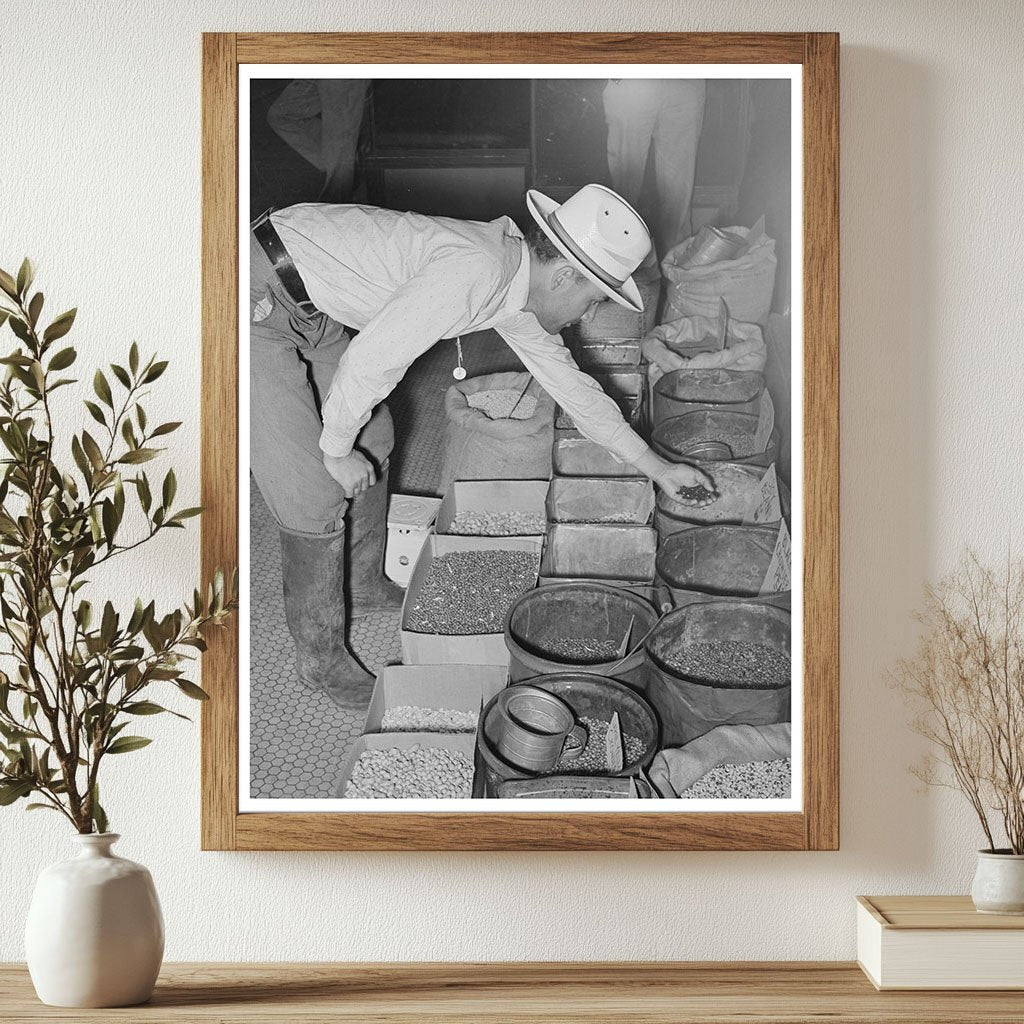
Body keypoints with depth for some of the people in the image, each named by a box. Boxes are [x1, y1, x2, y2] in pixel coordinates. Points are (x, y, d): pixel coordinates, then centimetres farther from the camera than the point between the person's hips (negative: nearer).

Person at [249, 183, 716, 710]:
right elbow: (369, 362, -27)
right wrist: (336, 450, -10)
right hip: (259, 299, -10)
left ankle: (362, 586, 41)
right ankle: (322, 658, 15)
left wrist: (658, 468, 19)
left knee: (372, 440, 20)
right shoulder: (475, 271, -27)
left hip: (307, 305, 10)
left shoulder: (515, 288, 4)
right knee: (314, 493, -3)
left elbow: (569, 382, 15)